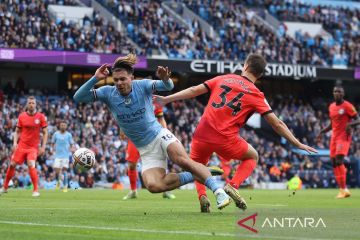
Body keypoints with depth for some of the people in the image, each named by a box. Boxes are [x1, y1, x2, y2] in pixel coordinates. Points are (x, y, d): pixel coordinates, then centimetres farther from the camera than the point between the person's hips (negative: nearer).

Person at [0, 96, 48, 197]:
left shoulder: (41, 117, -3)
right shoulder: (22, 116, 2)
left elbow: (45, 133, 2)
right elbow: (17, 132, 11)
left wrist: (43, 147, -6)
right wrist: (15, 142, -3)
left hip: (33, 147, -3)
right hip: (21, 146, 3)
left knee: (31, 165, -21)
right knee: (12, 165, 4)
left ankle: (36, 190, -11)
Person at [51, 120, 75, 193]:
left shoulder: (68, 135, 2)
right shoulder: (56, 134, 4)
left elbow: (72, 144, 8)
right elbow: (53, 143, 15)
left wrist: (72, 149, -13)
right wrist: (54, 148, -4)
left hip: (66, 156, -1)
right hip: (58, 155, 1)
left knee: (64, 170, -9)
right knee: (57, 171, -7)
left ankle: (65, 187, -1)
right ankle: (58, 181, 24)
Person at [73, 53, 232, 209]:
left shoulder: (142, 86, -10)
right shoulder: (108, 93, -6)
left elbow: (168, 86, -22)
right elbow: (78, 98, -12)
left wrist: (165, 79, -47)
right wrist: (95, 79, -27)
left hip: (160, 136, -2)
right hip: (146, 150, 2)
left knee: (183, 161, -32)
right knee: (153, 185, -22)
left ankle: (218, 190, -27)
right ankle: (194, 177, -5)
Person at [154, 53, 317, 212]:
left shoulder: (223, 78, 13)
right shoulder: (256, 95, 6)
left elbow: (194, 91, 11)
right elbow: (277, 124, 3)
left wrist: (166, 99, 18)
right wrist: (297, 144, 10)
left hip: (202, 135, 2)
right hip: (226, 140, -2)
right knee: (252, 157, 25)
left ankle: (202, 195, 3)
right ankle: (233, 185, 1)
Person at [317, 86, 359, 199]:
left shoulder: (347, 106, -8)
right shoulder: (331, 107, 14)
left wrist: (350, 124, -28)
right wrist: (322, 132, 13)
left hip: (344, 137, -8)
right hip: (334, 137, 8)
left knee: (339, 161, -19)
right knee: (334, 163, 3)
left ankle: (343, 189, -16)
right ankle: (344, 189, 9)